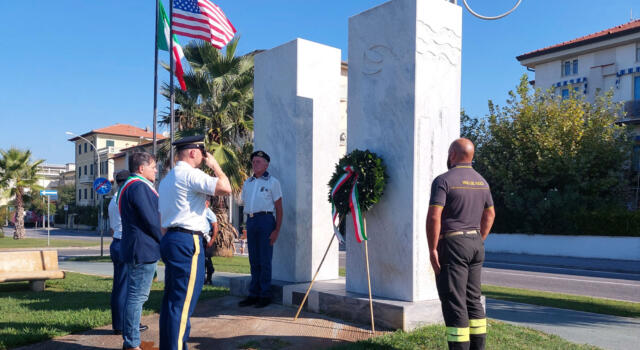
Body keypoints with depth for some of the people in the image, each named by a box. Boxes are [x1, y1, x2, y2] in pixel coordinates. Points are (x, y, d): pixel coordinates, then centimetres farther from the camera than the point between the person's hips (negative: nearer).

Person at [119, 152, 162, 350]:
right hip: (143, 250, -11)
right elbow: (151, 220, -19)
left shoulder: (129, 186, 20)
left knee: (135, 295, 17)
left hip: (136, 250, 11)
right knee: (137, 296, -5)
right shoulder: (139, 186, -16)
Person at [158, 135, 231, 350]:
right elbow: (225, 188, -20)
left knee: (171, 298, 14)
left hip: (171, 239, 10)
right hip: (187, 241, -10)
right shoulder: (190, 174, -11)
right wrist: (214, 165, -4)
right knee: (183, 301, -7)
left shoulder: (167, 178, 21)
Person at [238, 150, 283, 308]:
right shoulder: (247, 183, 18)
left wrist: (277, 230, -9)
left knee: (265, 260, -3)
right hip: (250, 221, 6)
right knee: (253, 260, 9)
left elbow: (279, 208, -1)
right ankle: (253, 294, 15)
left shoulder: (272, 182, 2)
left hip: (265, 220, -5)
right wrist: (248, 224, 9)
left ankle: (265, 295, 4)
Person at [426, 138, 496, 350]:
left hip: (452, 245, -7)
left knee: (453, 301, -3)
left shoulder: (444, 180, -12)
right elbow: (490, 215, 19)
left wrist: (432, 249, -14)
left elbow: (434, 217, -20)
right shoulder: (481, 182, 12)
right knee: (473, 299, 15)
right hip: (475, 242, 8)